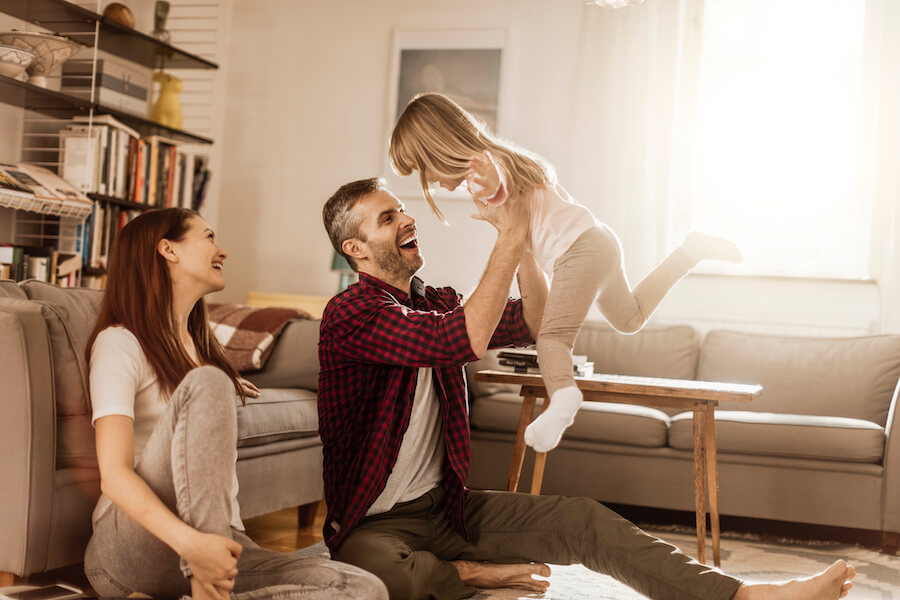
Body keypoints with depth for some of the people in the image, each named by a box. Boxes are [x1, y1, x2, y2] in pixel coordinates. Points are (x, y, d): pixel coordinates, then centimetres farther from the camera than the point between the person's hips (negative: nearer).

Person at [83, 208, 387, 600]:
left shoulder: (198, 344, 22)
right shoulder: (120, 342, -3)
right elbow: (113, 475, -17)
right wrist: (190, 542, -32)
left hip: (220, 541, 6)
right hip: (127, 550, -6)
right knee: (207, 383, -30)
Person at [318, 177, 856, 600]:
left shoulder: (435, 303, 12)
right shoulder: (351, 313, -16)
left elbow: (533, 322, 8)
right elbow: (468, 341, -29)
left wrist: (522, 238, -6)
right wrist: (511, 235, -24)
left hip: (448, 506, 7)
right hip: (374, 525, -7)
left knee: (582, 519, -11)